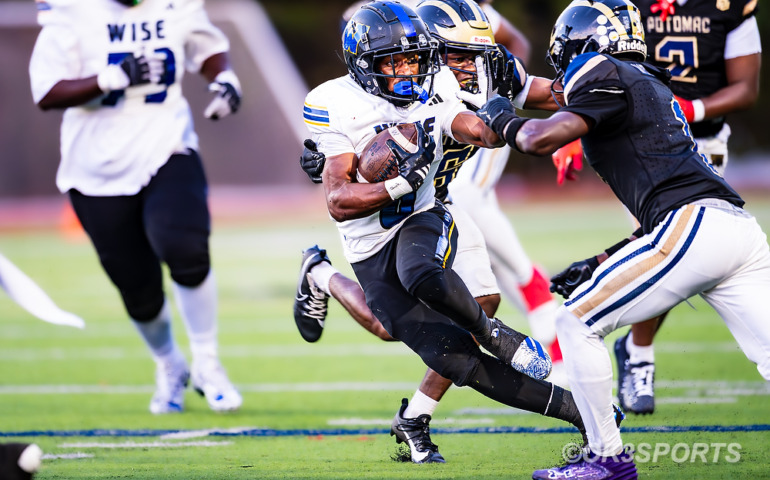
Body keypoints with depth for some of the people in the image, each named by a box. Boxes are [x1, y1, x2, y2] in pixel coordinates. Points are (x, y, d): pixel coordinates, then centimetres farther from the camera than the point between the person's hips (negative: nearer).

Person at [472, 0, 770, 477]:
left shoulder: (610, 79, 2)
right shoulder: (650, 87, 30)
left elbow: (543, 139, -10)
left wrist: (502, 119, 12)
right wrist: (603, 263, 30)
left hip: (694, 225, -9)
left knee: (579, 322, 4)